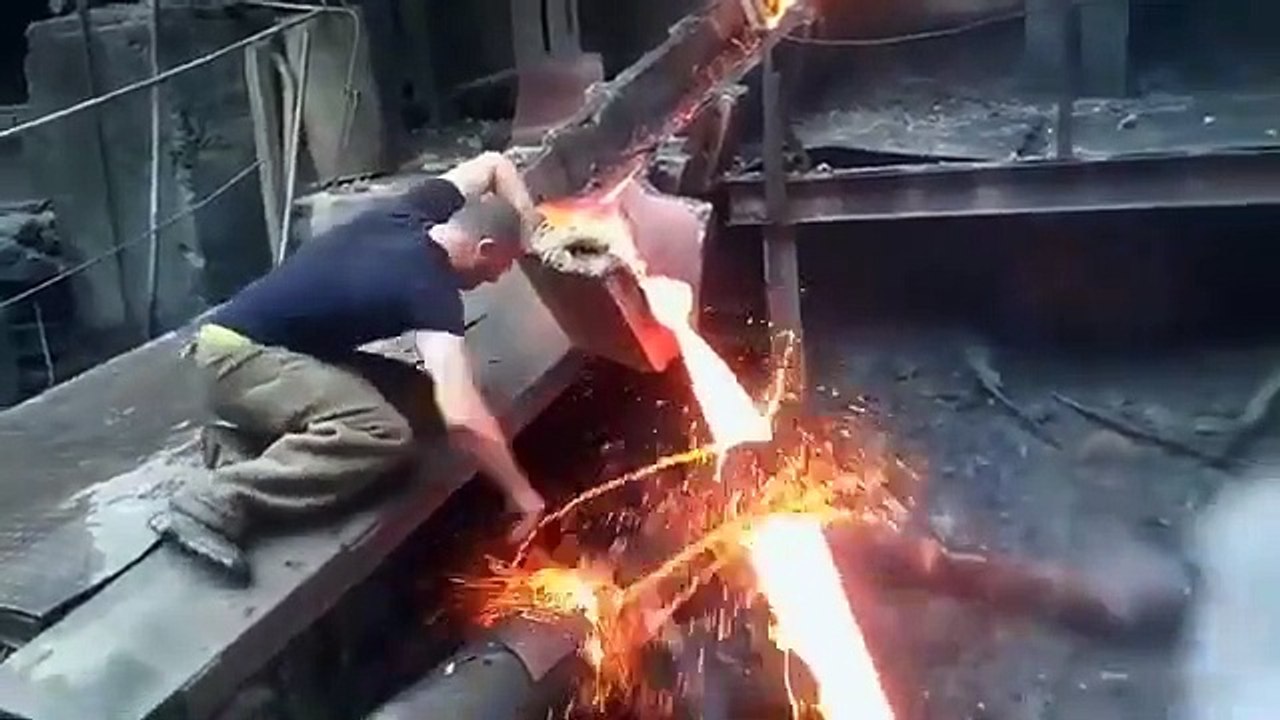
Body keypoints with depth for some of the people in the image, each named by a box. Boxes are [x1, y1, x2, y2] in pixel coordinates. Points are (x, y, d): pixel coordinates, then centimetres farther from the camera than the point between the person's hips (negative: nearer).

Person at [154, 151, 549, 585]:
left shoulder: (412, 213, 4)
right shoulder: (432, 288, -20)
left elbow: (494, 164, 23)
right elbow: (462, 417, -31)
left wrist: (528, 228, 10)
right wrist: (519, 491, -20)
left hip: (239, 344, 10)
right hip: (238, 354, -10)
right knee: (385, 433, -29)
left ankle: (245, 432, 6)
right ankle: (215, 504, -28)